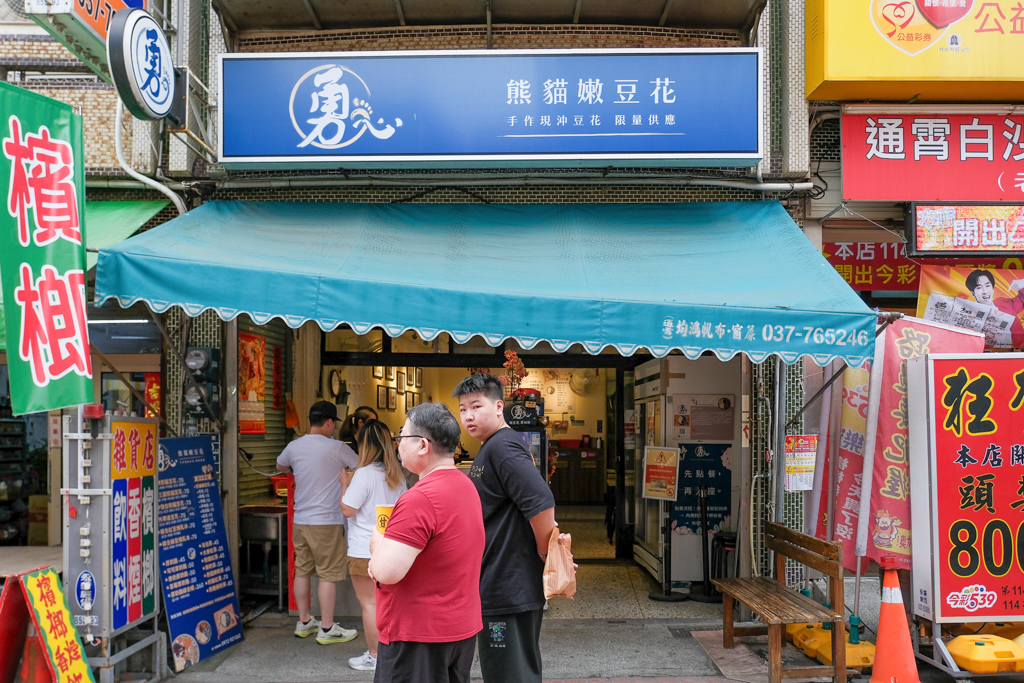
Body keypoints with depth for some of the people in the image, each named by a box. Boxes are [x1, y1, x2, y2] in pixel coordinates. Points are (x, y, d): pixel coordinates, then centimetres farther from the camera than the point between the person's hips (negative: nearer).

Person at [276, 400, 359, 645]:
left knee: (302, 571, 14)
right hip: (326, 522, -6)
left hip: (300, 520, 6)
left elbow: (281, 465, 25)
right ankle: (327, 629, 6)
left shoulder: (294, 446, 4)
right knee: (328, 575, 1)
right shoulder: (336, 448, -13)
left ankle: (304, 622, 25)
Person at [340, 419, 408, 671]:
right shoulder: (396, 475, 6)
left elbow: (347, 509, -16)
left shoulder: (364, 474, -17)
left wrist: (345, 483, -3)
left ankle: (374, 656, 8)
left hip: (365, 549, -7)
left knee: (369, 602, 2)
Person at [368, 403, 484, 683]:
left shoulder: (420, 499, -23)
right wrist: (387, 551, 4)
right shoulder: (466, 486, 8)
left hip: (418, 636, -9)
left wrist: (377, 542, -7)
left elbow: (387, 572, -28)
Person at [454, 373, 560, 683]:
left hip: (509, 590, -11)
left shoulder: (502, 446, -18)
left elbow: (541, 503, -28)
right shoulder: (491, 448, 15)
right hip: (503, 585, 11)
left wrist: (545, 555, -16)